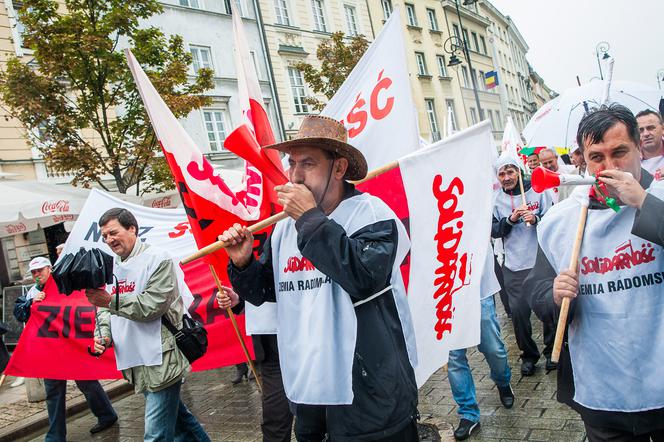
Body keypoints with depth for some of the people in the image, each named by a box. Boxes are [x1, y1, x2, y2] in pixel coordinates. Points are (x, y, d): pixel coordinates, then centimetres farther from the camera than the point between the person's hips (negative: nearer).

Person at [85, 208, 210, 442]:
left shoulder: (157, 259, -9)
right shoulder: (111, 267, 12)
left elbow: (152, 306, -18)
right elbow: (105, 309, 18)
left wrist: (111, 301, -23)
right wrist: (103, 334, 0)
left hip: (160, 360, -7)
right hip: (135, 361, 7)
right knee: (175, 415, 20)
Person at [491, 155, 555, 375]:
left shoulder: (538, 190, 0)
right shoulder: (497, 200, 4)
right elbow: (493, 231, 1)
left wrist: (536, 219, -20)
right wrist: (510, 220, -15)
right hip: (514, 266, 1)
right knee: (518, 310, 0)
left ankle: (552, 351, 28)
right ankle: (528, 355, 19)